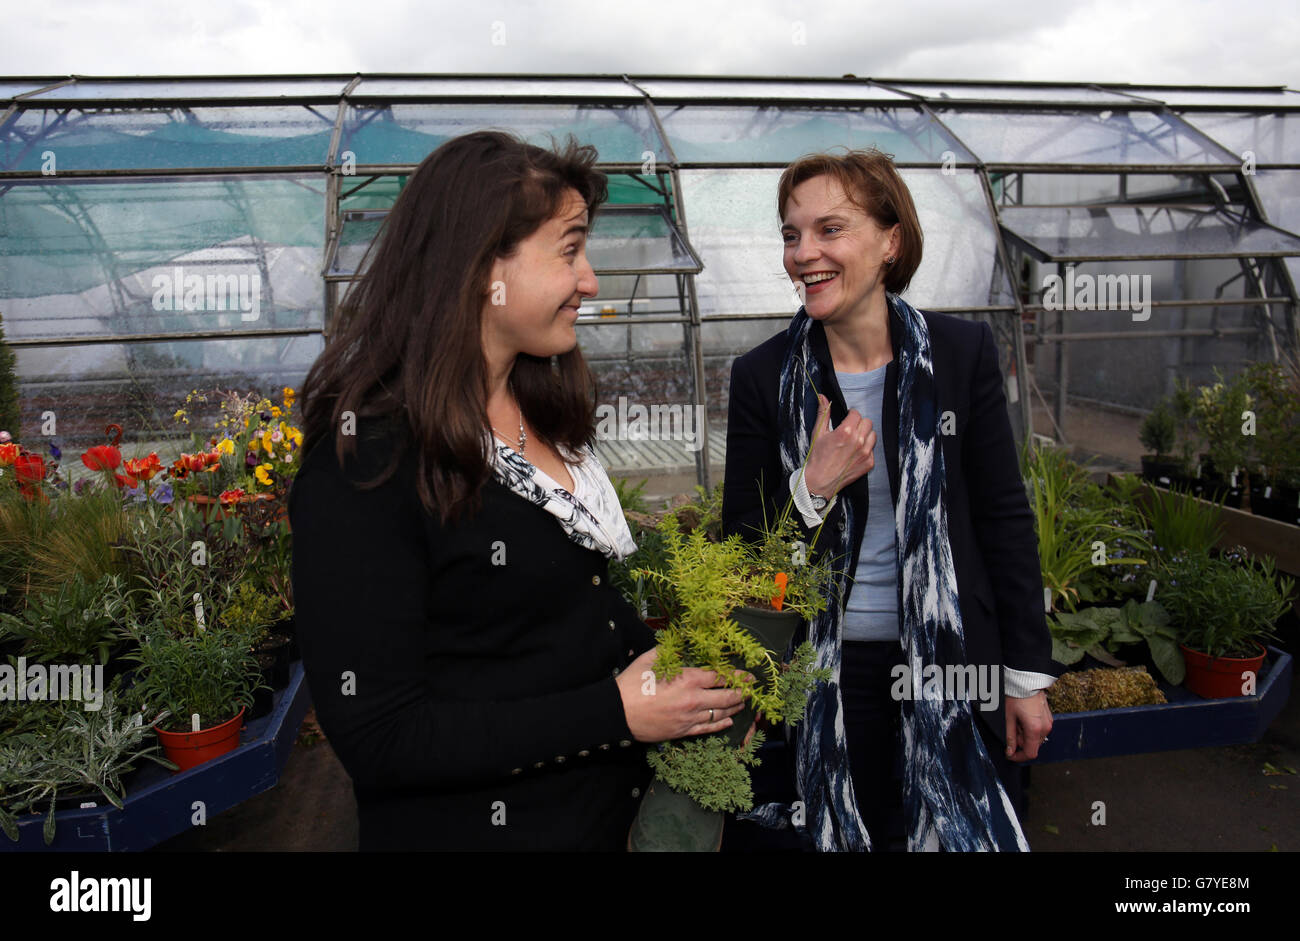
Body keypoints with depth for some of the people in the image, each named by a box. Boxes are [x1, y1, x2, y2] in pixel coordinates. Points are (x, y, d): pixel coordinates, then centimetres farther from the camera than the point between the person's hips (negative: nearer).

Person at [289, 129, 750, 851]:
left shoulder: (541, 412, 3)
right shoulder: (365, 461, -22)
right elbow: (377, 738, -23)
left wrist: (682, 672, -5)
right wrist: (617, 713, -23)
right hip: (476, 826, -7)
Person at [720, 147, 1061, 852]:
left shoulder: (962, 352, -5)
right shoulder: (762, 377, -6)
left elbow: (1004, 516, 0)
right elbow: (740, 548, -3)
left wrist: (1028, 675, 1)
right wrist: (812, 488, -22)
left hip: (953, 659, 1)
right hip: (827, 673, 0)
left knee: (976, 832, 13)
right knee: (852, 835, 14)